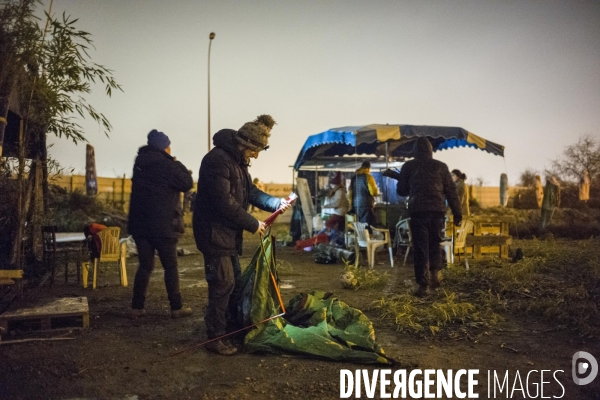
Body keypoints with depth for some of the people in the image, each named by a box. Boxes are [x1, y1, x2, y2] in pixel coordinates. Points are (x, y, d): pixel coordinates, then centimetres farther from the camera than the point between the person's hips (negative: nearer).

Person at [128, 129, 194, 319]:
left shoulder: (140, 163, 10)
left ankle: (137, 307, 10)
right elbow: (187, 183, -7)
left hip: (140, 223, 6)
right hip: (163, 224, -6)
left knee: (145, 265, 12)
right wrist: (177, 164, 5)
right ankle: (176, 307, 7)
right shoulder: (166, 164, -11)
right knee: (170, 266, 3)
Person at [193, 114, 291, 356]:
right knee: (222, 284, -6)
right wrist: (253, 225, -18)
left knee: (234, 282, 18)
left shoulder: (238, 161, 10)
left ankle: (232, 329, 32)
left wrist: (276, 203, 2)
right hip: (214, 233, -10)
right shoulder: (217, 160, -23)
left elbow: (250, 192, 17)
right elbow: (225, 202, -27)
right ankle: (215, 337, 8)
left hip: (229, 234, 10)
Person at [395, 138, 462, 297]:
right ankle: (435, 272, 1)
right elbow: (451, 191, 5)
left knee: (421, 248, 3)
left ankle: (423, 284, 2)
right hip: (437, 210, 1)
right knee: (435, 243, 19)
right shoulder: (440, 166, 7)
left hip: (418, 211, -1)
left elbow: (401, 190, 10)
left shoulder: (408, 166, 5)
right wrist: (457, 213, 8)